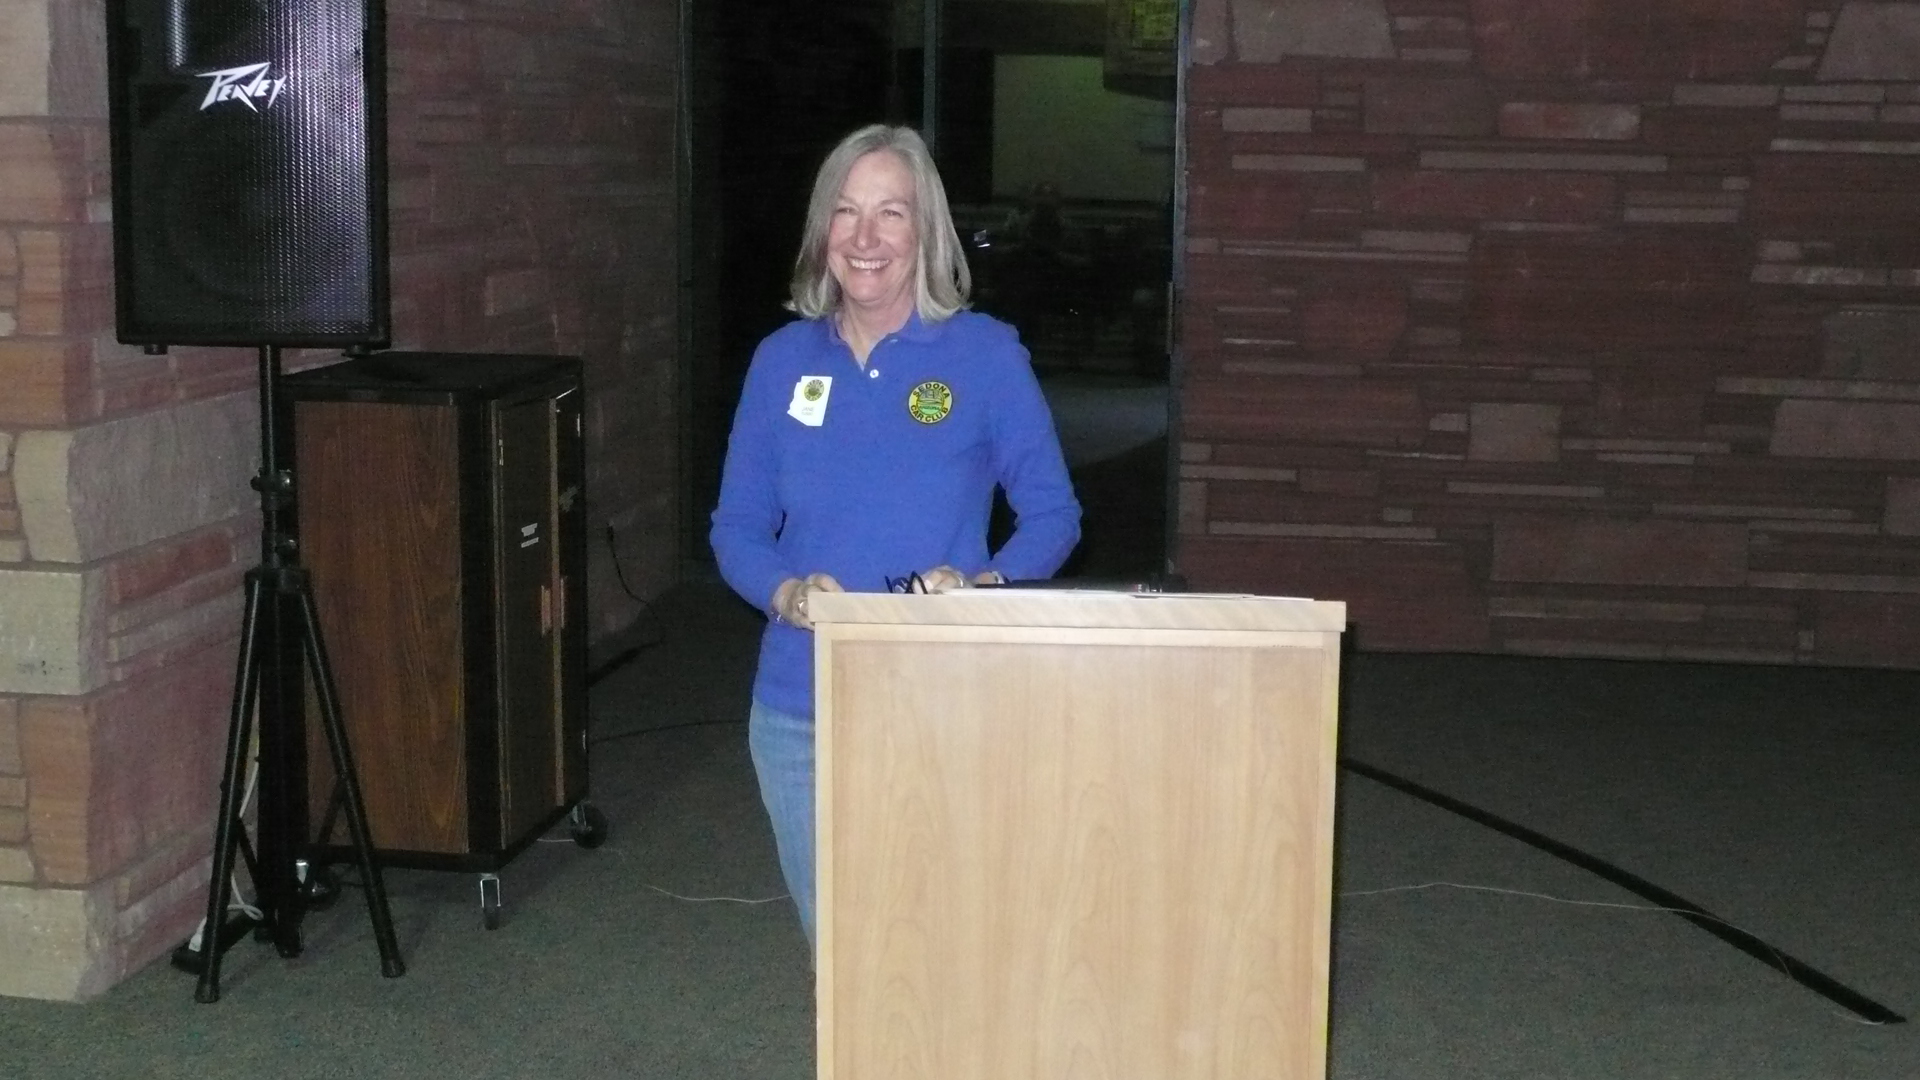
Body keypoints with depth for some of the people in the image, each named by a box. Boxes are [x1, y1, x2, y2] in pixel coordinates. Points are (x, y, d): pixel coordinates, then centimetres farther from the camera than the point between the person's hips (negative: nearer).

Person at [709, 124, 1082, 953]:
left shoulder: (987, 354, -5)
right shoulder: (783, 360, 4)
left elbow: (1052, 515, -1)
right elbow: (736, 527, 7)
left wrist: (981, 586, -20)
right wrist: (784, 592, -14)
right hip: (800, 709, 3)